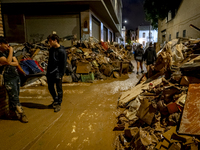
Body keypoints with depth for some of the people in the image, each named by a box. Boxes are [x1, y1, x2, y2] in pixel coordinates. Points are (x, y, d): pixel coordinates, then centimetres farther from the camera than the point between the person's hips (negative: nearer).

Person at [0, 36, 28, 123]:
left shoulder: (8, 52, 13)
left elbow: (17, 63, 5)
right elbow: (8, 62, -26)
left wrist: (9, 63, -13)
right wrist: (11, 51, -15)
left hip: (16, 76, 7)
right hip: (9, 79, -7)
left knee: (14, 97, 14)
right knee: (14, 98, -3)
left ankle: (12, 114, 26)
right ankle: (21, 114, 6)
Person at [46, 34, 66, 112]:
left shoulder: (62, 51, -14)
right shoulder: (51, 49, 9)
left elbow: (64, 64, -13)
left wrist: (61, 74, -15)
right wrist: (48, 71, 15)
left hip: (57, 74, -8)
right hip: (50, 73, 8)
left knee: (59, 89, 5)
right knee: (50, 87, 17)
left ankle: (59, 104, 19)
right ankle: (55, 101, 36)